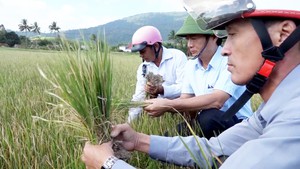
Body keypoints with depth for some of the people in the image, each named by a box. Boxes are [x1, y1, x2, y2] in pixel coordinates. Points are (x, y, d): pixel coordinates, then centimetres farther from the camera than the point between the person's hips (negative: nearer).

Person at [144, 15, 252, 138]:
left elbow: (216, 101, -31)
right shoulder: (190, 65, 4)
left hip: (237, 123, -4)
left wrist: (168, 105, -33)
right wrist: (165, 105, -21)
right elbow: (185, 100, 2)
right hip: (206, 123, 5)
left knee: (208, 117, -34)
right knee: (170, 136, -18)